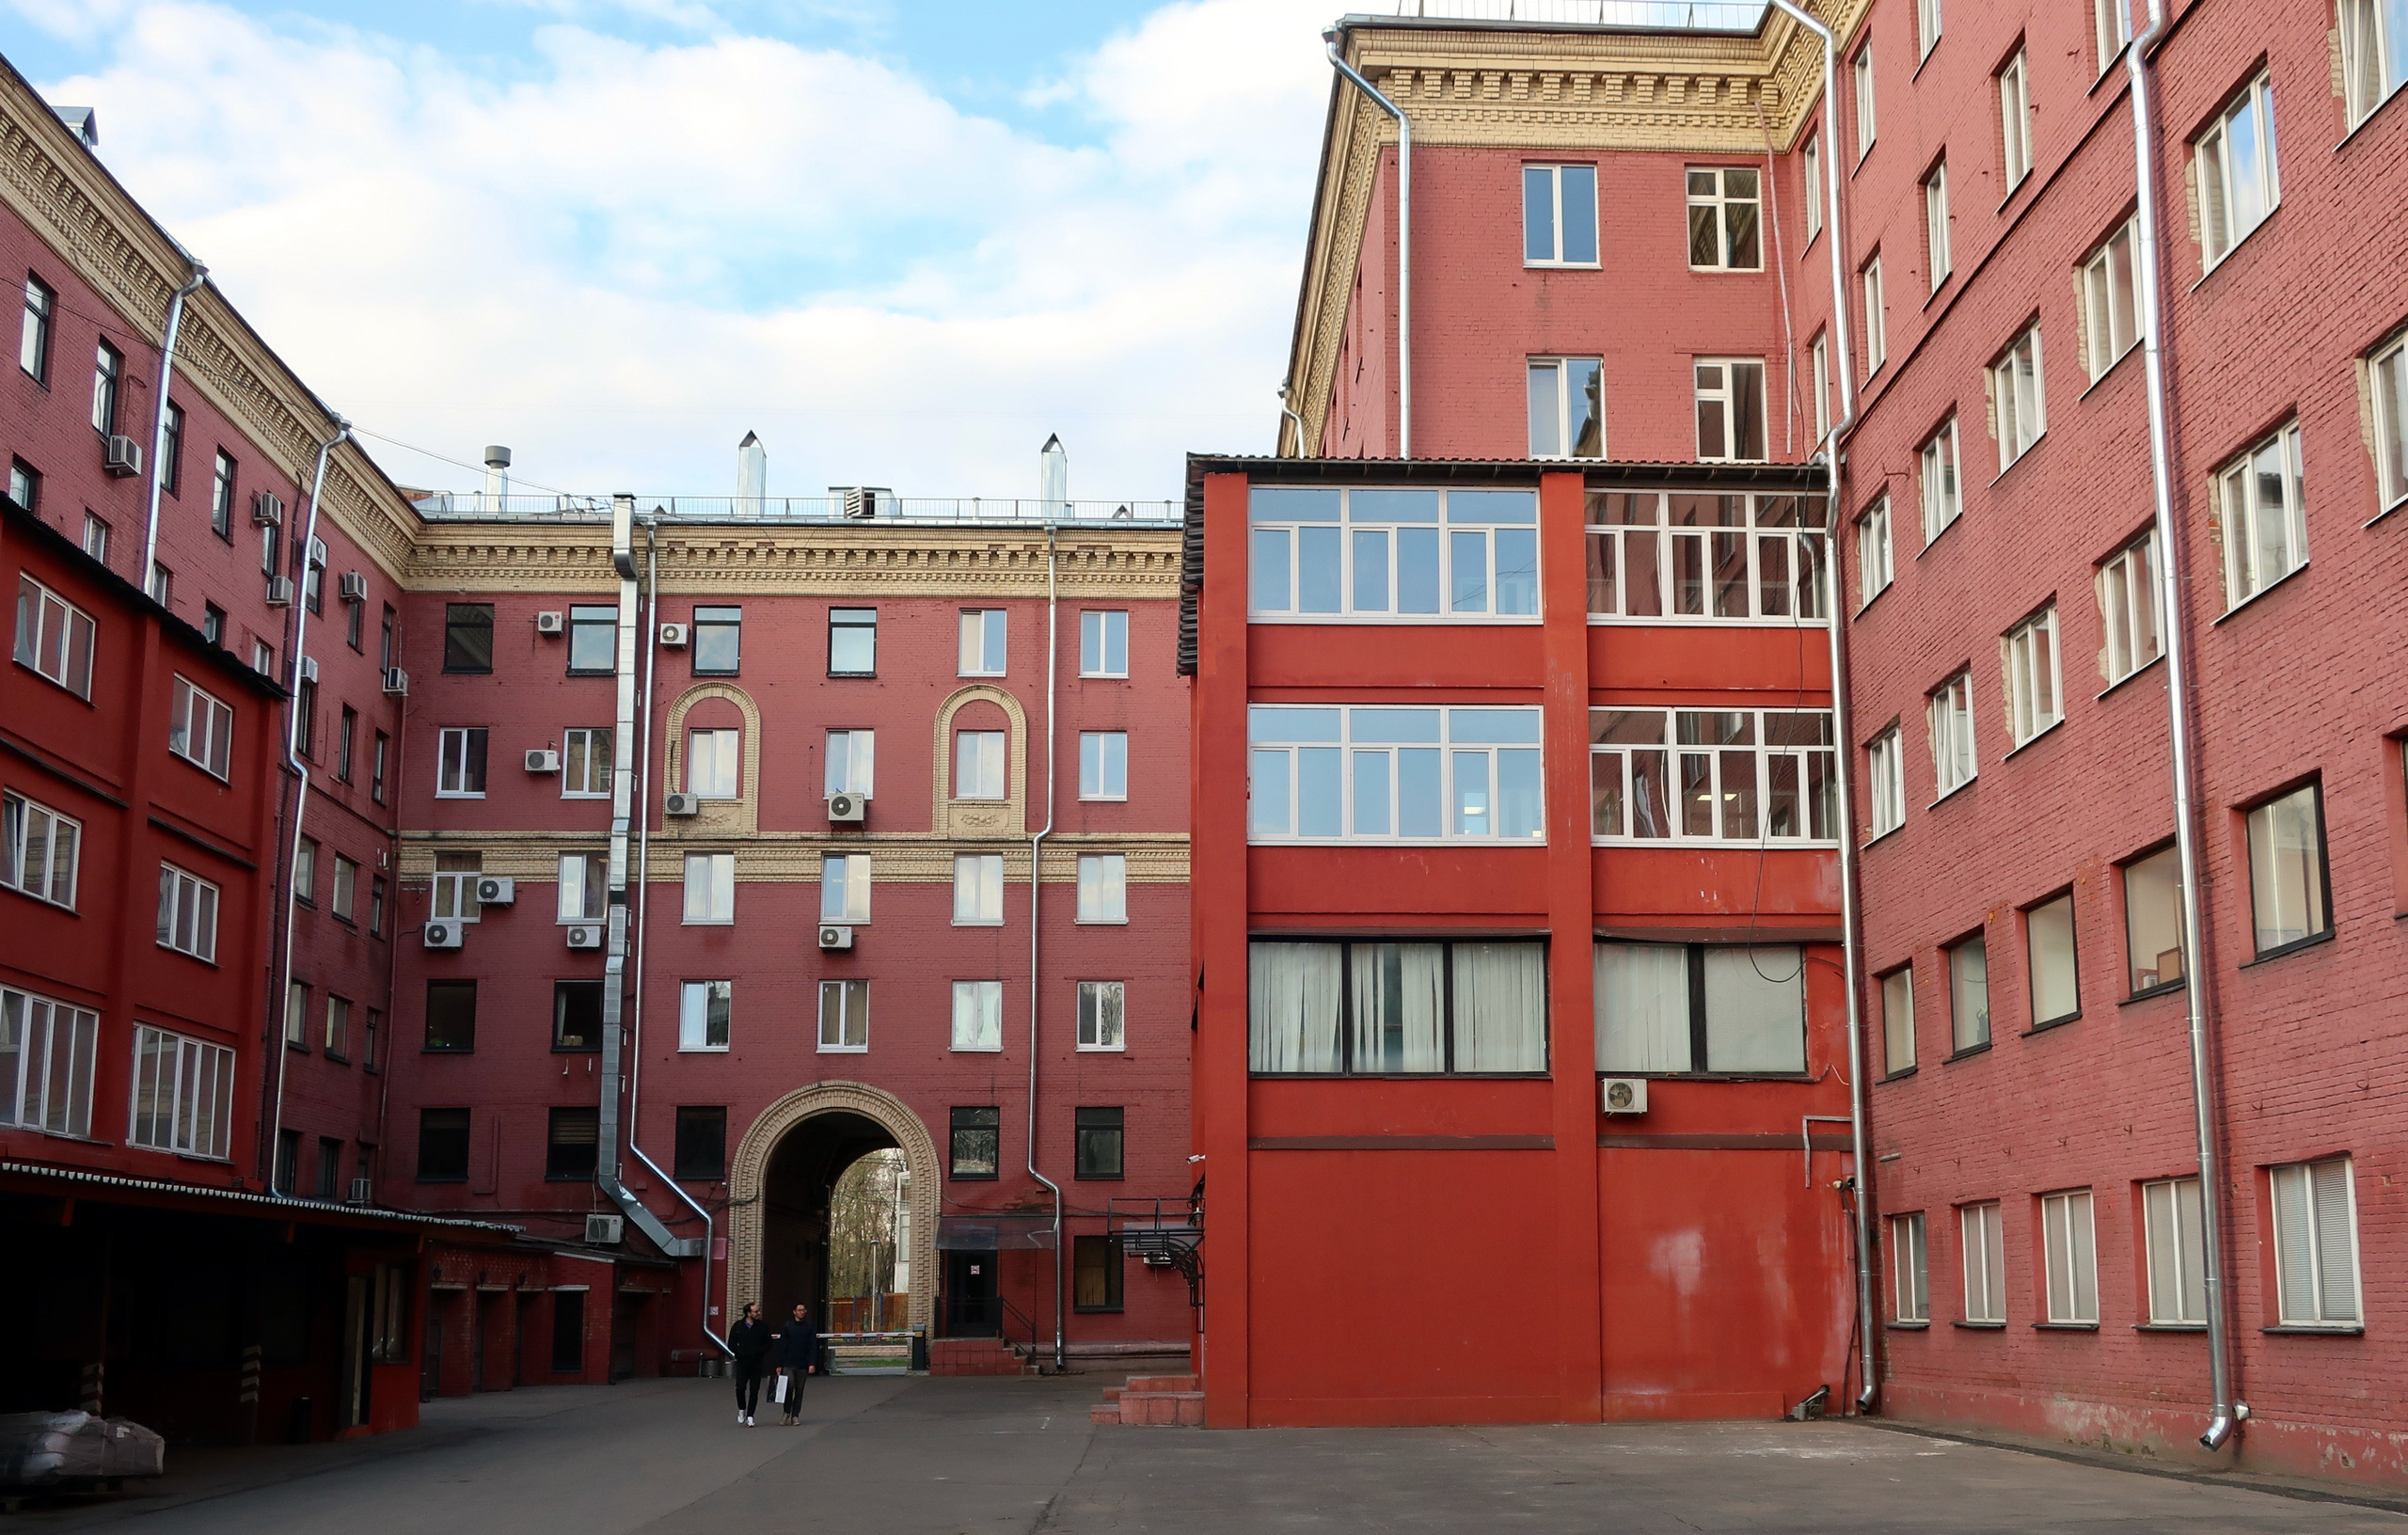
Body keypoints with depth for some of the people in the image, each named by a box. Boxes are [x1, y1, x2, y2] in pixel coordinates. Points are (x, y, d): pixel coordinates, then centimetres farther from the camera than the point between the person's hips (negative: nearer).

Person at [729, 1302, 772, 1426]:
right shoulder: (738, 1326, 1)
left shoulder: (763, 1326, 2)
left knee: (754, 1391, -1)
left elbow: (768, 1345, 5)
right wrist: (742, 1353, -13)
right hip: (742, 1363, -1)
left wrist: (757, 1351, -12)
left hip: (757, 1364, 1)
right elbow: (731, 1345, 2)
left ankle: (750, 1416, 6)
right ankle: (742, 1410, 18)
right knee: (740, 1388, -7)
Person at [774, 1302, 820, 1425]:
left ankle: (795, 1415, 13)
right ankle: (786, 1412, 2)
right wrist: (779, 1365, 0)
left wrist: (812, 1364, -9)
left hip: (802, 1365, 1)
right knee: (789, 1386, -14)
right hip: (788, 1364, -1)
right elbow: (781, 1346, 4)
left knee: (799, 1390, 4)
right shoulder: (788, 1326, 4)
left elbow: (813, 1347, 2)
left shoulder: (810, 1328, 5)